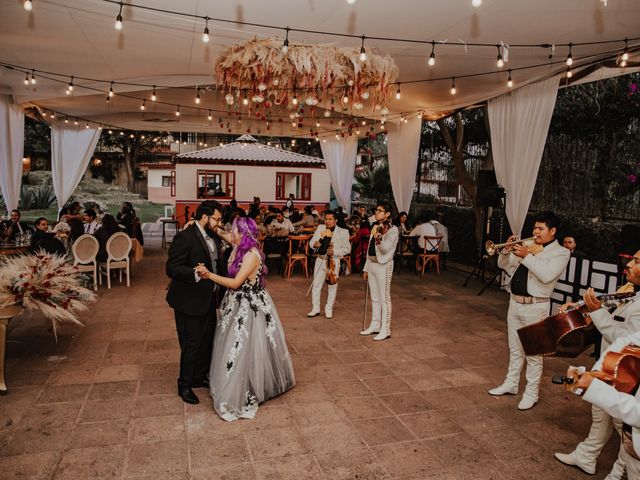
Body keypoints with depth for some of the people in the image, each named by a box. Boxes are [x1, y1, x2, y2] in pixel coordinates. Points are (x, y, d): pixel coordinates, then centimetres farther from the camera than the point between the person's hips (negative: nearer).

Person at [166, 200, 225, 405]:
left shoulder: (213, 237, 7)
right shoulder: (185, 237, -19)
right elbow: (171, 268, -23)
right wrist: (195, 273, -38)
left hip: (208, 300, 9)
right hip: (190, 301, -8)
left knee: (207, 340, 19)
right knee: (191, 344, 3)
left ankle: (200, 376, 39)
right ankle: (185, 384, 23)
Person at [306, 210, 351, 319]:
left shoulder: (343, 232, -6)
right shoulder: (320, 228, 4)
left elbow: (347, 249, -5)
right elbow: (311, 242, 4)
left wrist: (334, 251, -19)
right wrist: (315, 244, -20)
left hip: (334, 261, -3)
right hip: (320, 260, 3)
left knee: (332, 286, 8)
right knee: (316, 285, 7)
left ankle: (329, 309, 23)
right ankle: (315, 308, 20)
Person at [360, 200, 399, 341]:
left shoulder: (392, 230, -10)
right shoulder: (375, 227, 13)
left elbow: (385, 249, -20)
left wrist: (377, 237, -35)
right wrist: (366, 268, 16)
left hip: (383, 266, -8)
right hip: (372, 265, 8)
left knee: (384, 298, -2)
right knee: (374, 298, 14)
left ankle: (385, 329, 4)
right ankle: (375, 325, 24)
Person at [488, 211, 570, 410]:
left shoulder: (561, 252, -6)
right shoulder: (527, 246, 10)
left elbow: (547, 275, -23)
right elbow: (503, 265, 13)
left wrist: (527, 256, -21)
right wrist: (507, 250, -6)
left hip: (535, 307, -6)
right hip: (515, 303, 6)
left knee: (533, 353, 2)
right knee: (515, 349, 18)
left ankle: (531, 393, 14)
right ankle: (511, 384, 31)